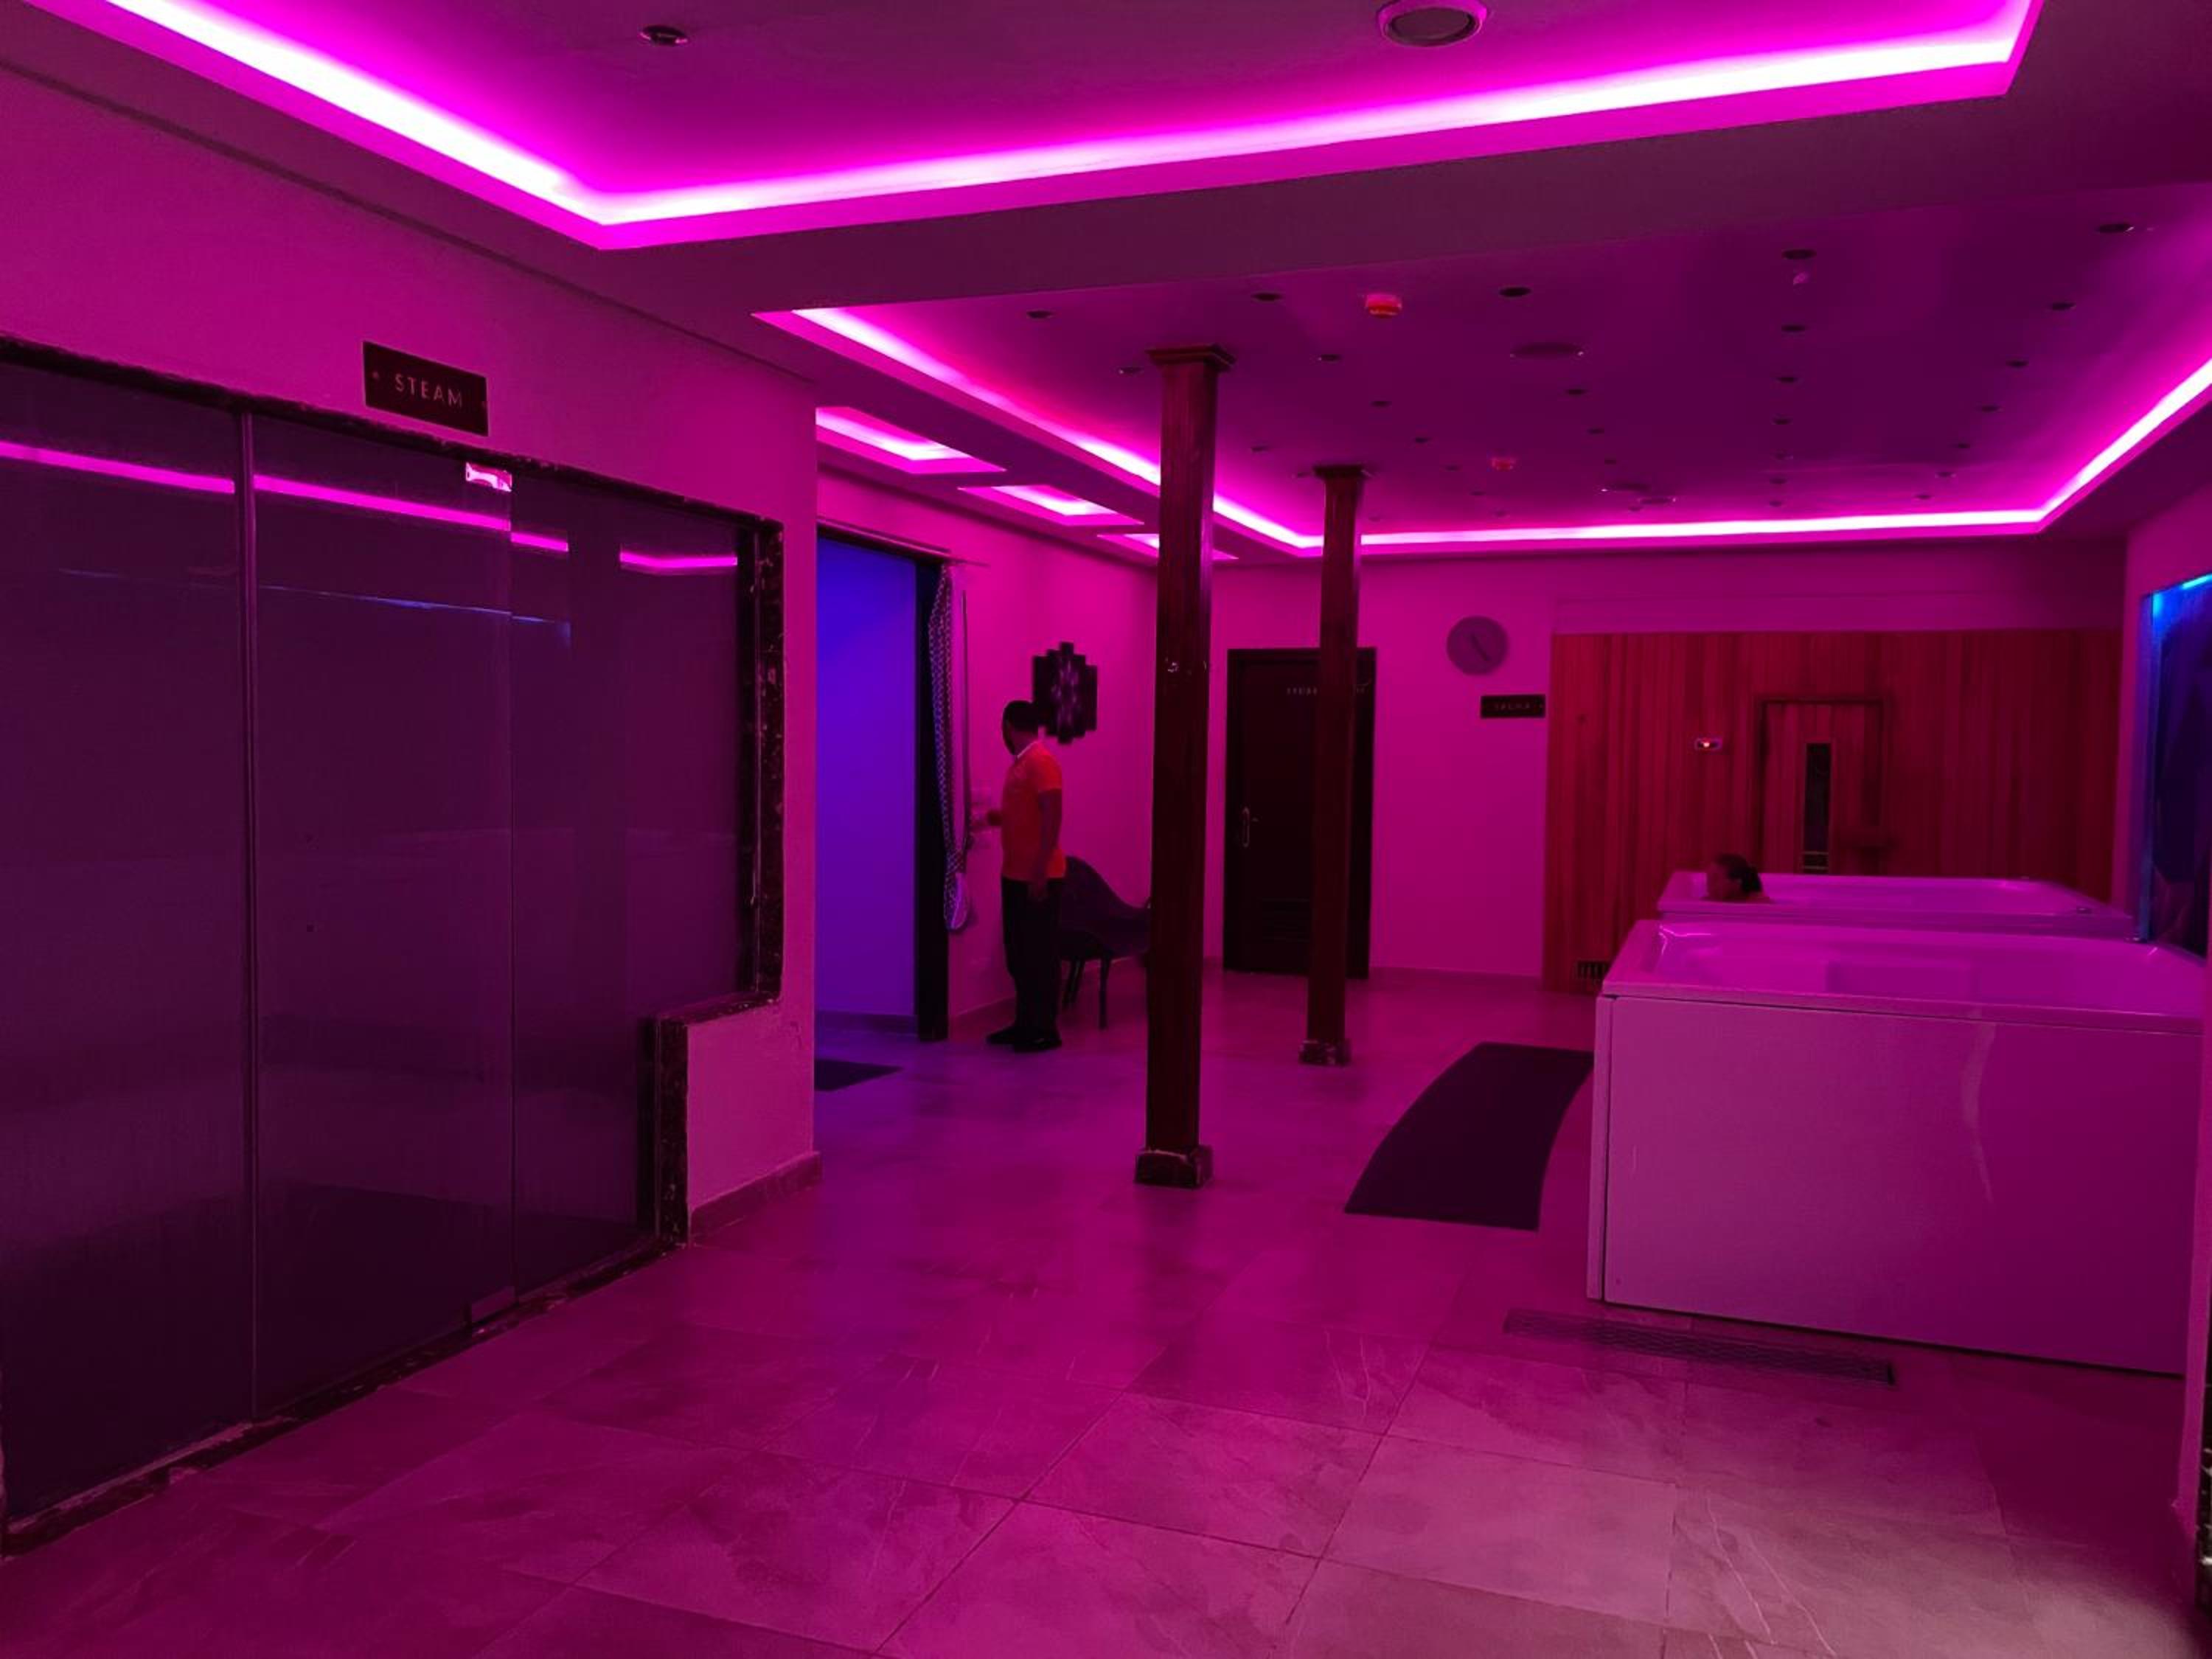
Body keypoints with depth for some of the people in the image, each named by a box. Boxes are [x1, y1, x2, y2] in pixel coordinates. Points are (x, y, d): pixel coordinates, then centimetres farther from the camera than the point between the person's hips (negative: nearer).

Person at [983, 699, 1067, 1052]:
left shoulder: (1041, 761, -14)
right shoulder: (1021, 762, 14)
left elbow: (1052, 818, -20)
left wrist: (1039, 873, -22)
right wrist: (993, 817, 29)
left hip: (1037, 877, -9)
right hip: (1015, 875, 9)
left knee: (1040, 954, -3)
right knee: (1019, 954, 13)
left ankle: (1045, 1029, 4)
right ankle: (1025, 1023, 22)